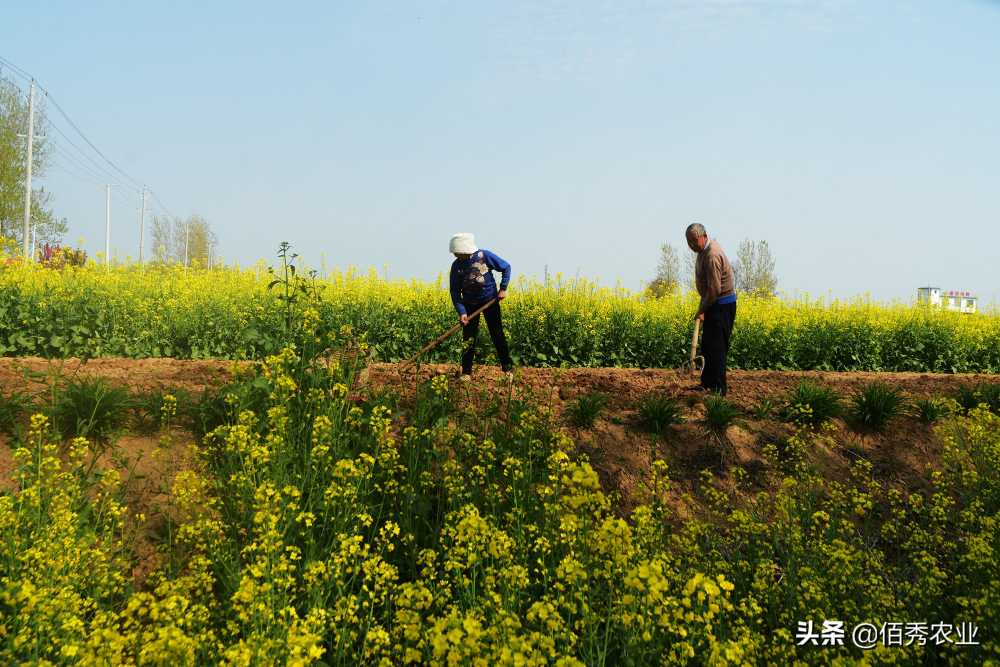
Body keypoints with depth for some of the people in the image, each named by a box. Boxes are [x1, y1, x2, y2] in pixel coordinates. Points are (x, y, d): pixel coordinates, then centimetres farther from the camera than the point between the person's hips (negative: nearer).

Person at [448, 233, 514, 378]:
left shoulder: (485, 256, -15)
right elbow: (455, 291, -7)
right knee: (469, 337, 1)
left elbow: (506, 267, -3)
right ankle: (466, 372, 9)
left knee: (497, 334, 1)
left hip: (490, 300, -2)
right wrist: (461, 312, -18)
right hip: (470, 303, 2)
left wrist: (503, 288, -10)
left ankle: (508, 368, 11)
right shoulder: (456, 266, -9)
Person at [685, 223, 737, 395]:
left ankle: (719, 389, -5)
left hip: (722, 305, -10)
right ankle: (707, 384, 21)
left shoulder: (712, 256, -24)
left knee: (716, 347, -9)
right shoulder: (705, 248, 8)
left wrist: (702, 310, -17)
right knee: (707, 345, 14)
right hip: (714, 303, 10)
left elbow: (714, 289, -26)